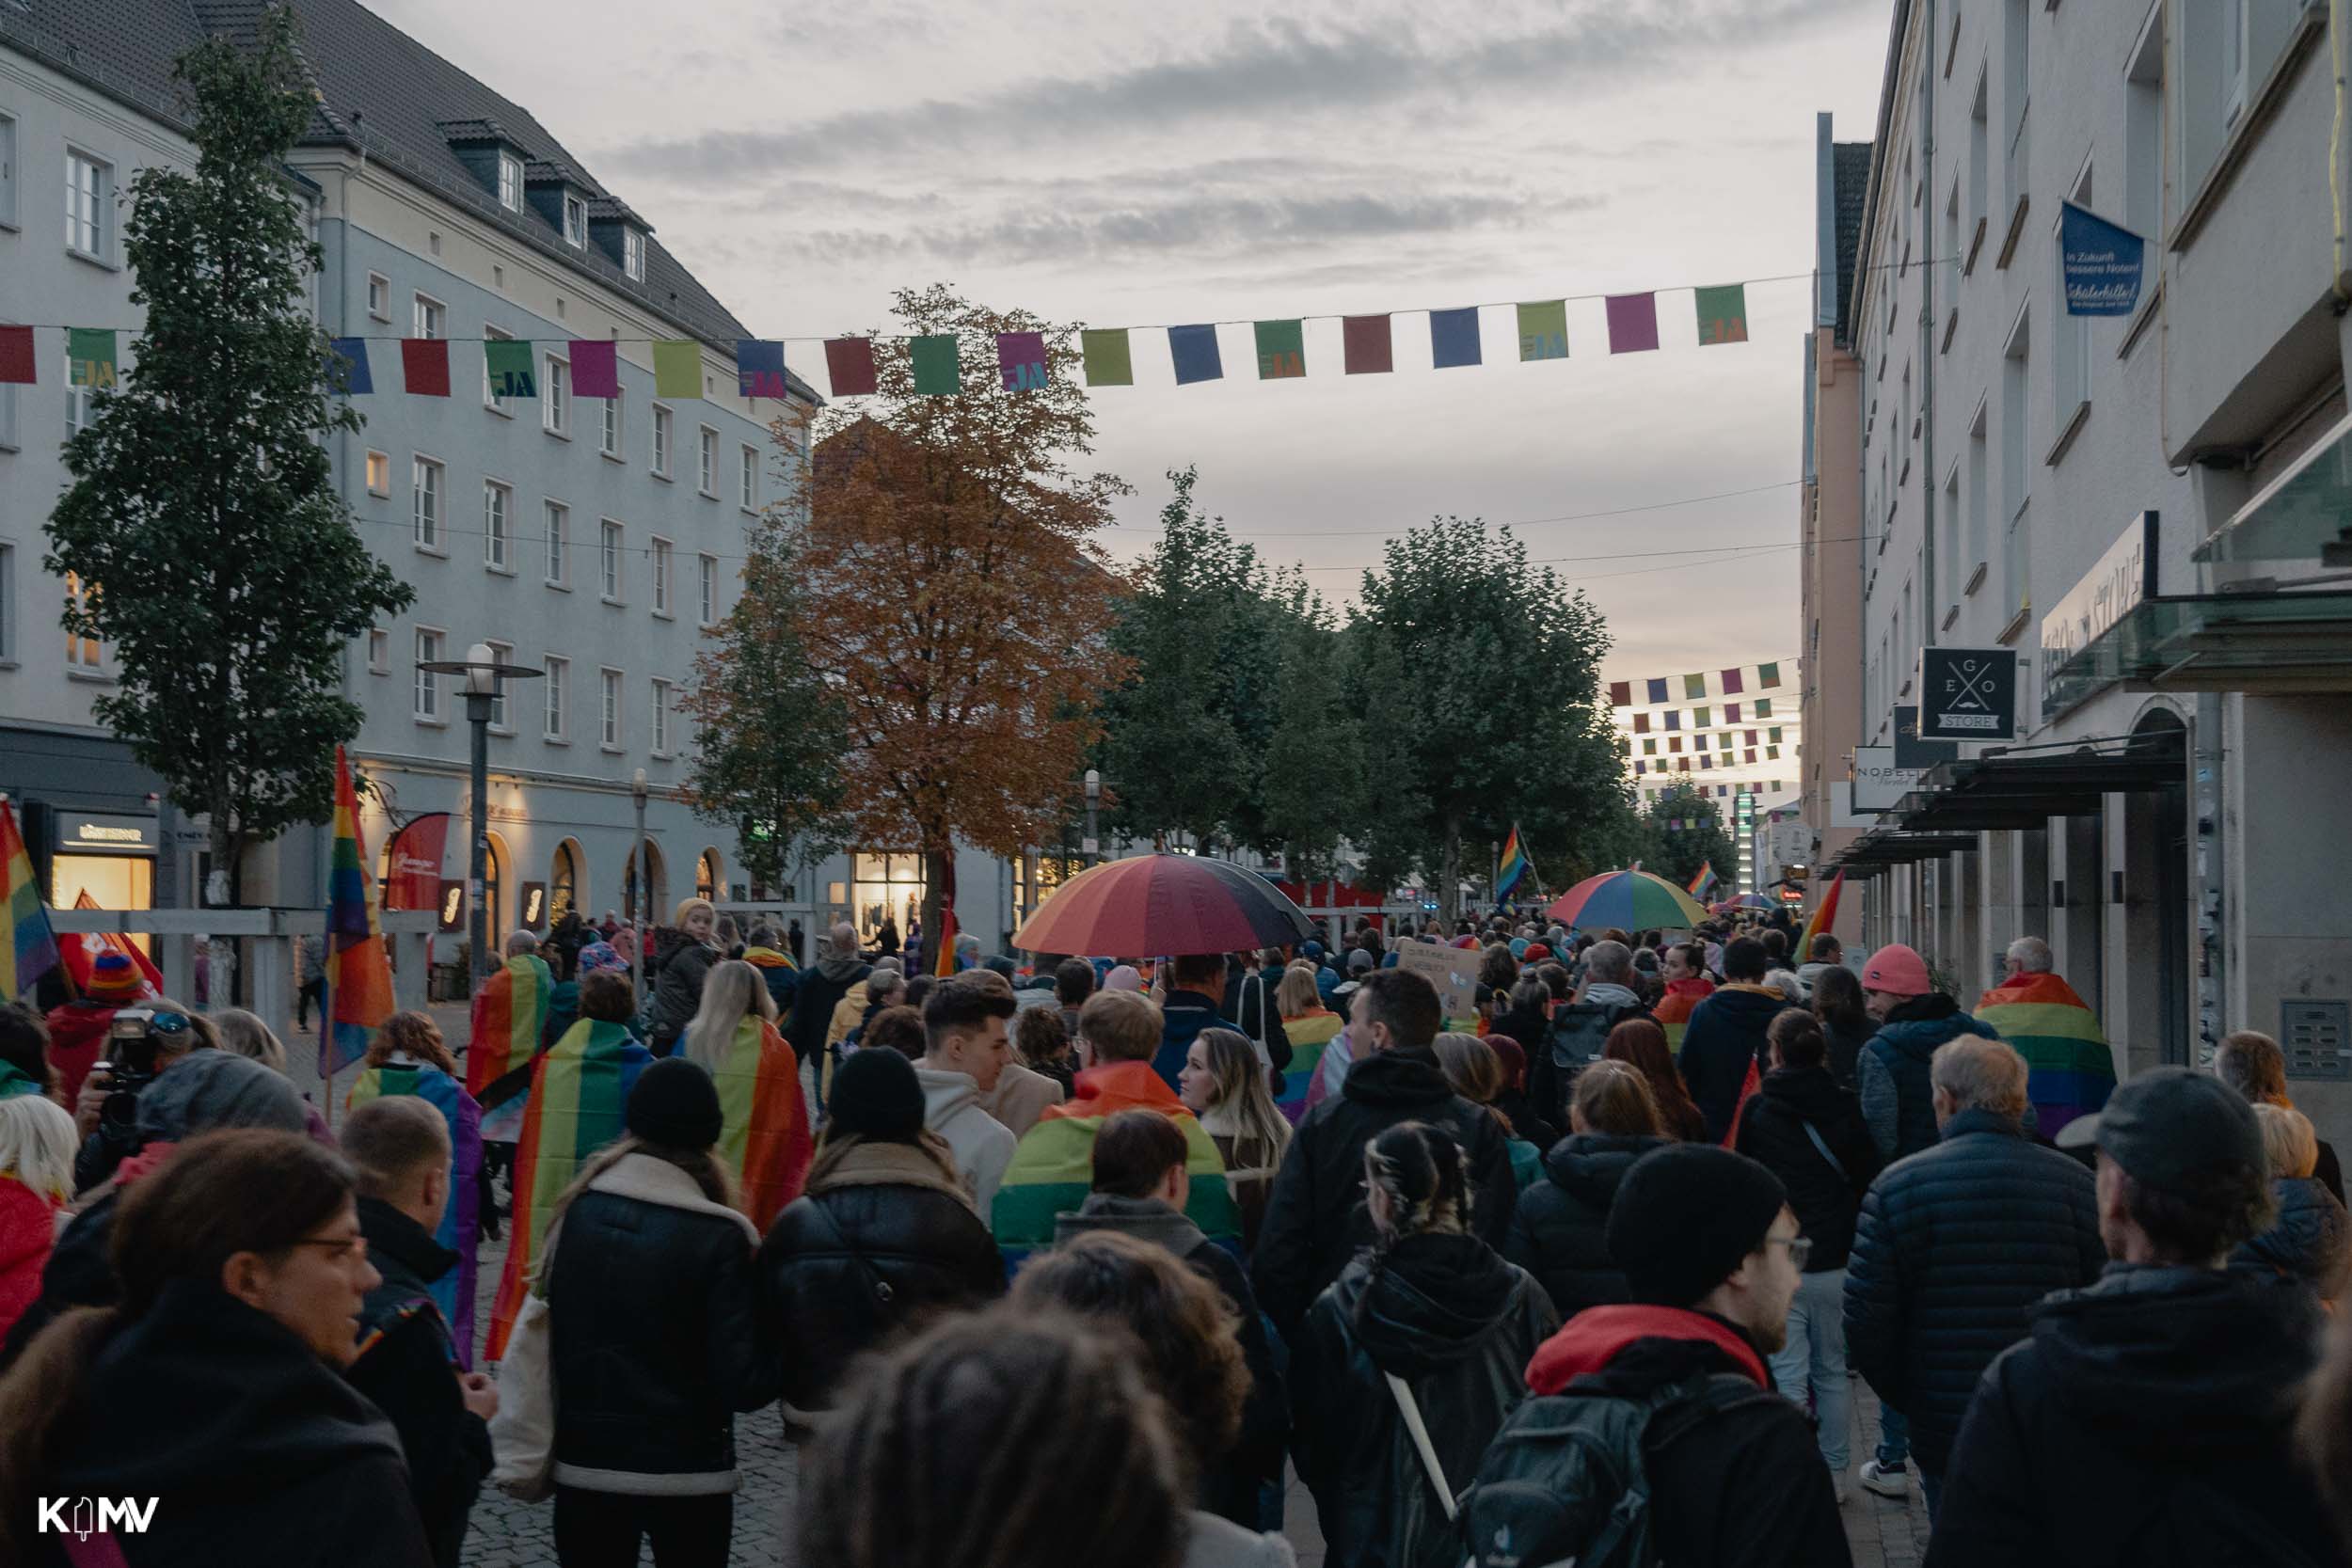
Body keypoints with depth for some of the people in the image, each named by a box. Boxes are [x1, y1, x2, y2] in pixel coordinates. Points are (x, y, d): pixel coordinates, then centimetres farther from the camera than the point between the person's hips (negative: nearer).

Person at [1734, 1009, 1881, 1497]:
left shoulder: (1758, 1110, -2)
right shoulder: (1847, 1107, 2)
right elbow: (1868, 1178, 6)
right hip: (1838, 1260, 2)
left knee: (1787, 1375, -1)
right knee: (1834, 1370, 14)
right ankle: (1834, 1473, 20)